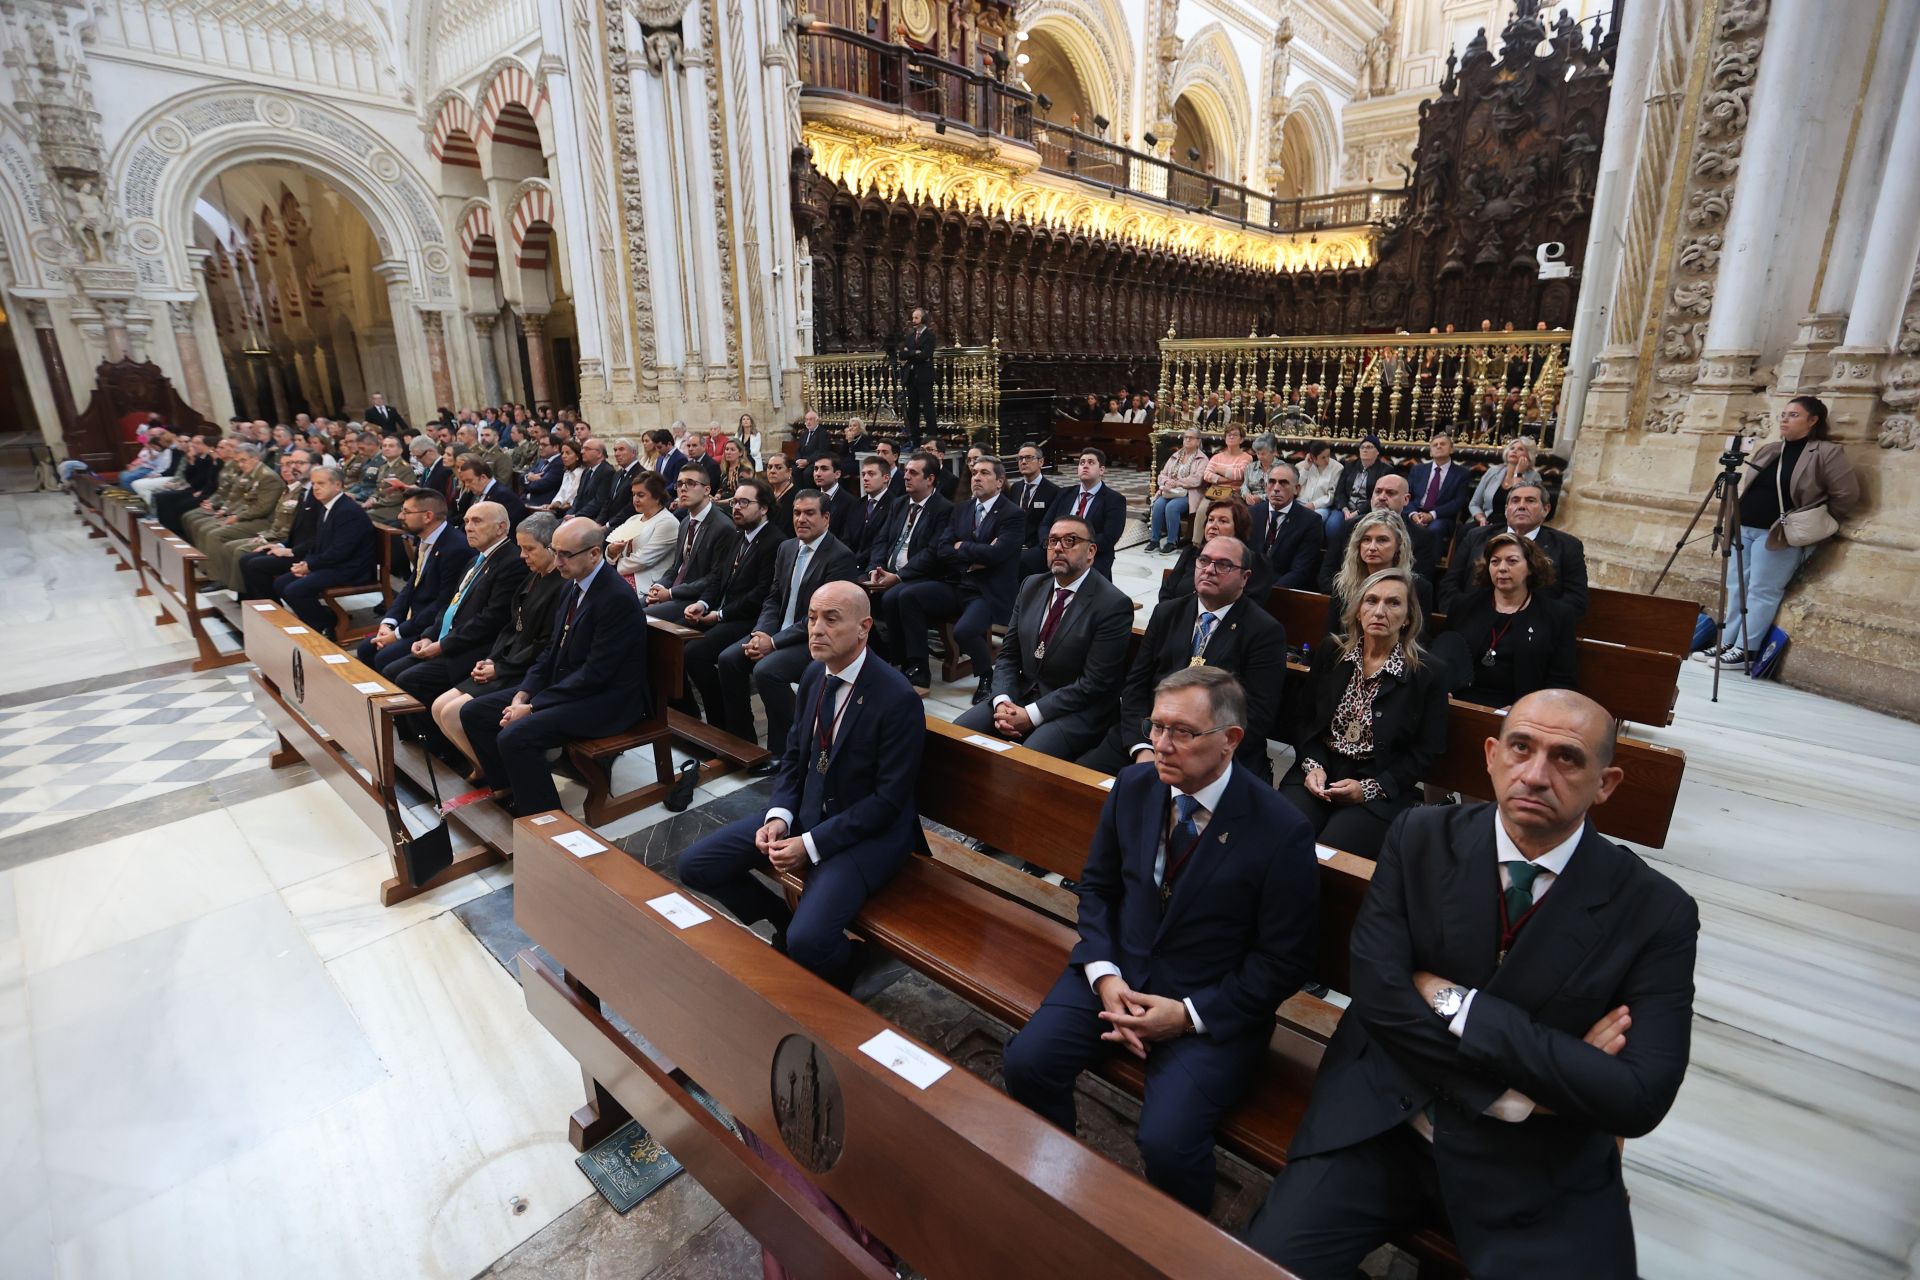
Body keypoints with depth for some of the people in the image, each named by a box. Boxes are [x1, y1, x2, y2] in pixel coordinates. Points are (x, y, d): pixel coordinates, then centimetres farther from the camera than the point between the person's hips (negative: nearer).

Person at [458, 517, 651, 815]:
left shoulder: (618, 598, -22)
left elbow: (595, 673, -22)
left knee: (515, 736, -26)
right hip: (562, 684, 10)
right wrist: (523, 694, -1)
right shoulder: (573, 586, 7)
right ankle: (507, 790, 17)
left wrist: (532, 707, -18)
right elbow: (553, 649, 14)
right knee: (474, 712, 6)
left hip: (607, 700, -10)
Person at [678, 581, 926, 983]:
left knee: (808, 940, -27)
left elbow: (889, 799, -19)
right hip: (806, 810, 7)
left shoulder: (897, 699, -23)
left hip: (869, 829, -7)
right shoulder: (814, 674, 0)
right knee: (695, 865, 2)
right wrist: (778, 816, -7)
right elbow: (794, 754, 11)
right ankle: (784, 920, 23)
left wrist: (811, 845, -20)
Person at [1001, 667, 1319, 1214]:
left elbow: (1284, 962, -9)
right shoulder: (1133, 787, -4)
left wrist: (1189, 1014, -16)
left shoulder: (1281, 832, -17)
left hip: (1214, 1006, -4)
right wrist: (1103, 974, -7)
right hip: (1119, 969, 4)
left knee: (1167, 1139, -22)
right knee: (1026, 1062, -13)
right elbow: (1096, 885, 8)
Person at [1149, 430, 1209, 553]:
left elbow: (1196, 479, -12)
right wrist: (1166, 481, -6)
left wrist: (1176, 482, -16)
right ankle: (1154, 540, -19)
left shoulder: (1202, 459, 3)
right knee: (1158, 505, -26)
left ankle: (1171, 543, -24)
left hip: (1188, 494, -5)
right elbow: (1163, 474, 17)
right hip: (1169, 492, 5)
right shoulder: (1175, 456, 21)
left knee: (1171, 507, -33)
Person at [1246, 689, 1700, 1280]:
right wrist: (1527, 1082, -16)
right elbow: (1379, 996, -13)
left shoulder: (1656, 911, -10)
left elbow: (1640, 1099, -17)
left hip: (1537, 1170, 0)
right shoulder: (1420, 839, -7)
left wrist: (1456, 1002, -19)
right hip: (1382, 1120, 0)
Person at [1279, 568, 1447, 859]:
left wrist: (1370, 788, -11)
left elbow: (1425, 752, 0)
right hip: (1319, 772, 3)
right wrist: (1312, 765, -7)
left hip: (1381, 789, -2)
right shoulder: (1330, 654, 7)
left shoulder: (1427, 675, -2)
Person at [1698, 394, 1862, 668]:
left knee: (1762, 591, -5)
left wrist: (1821, 524, -2)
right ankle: (1728, 644, 12)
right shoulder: (1768, 450, 13)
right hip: (1744, 528, 7)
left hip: (1778, 535, -6)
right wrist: (1737, 518, 15)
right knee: (1736, 587, 7)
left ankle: (1746, 650, -1)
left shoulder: (1827, 453, -5)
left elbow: (1847, 495, -7)